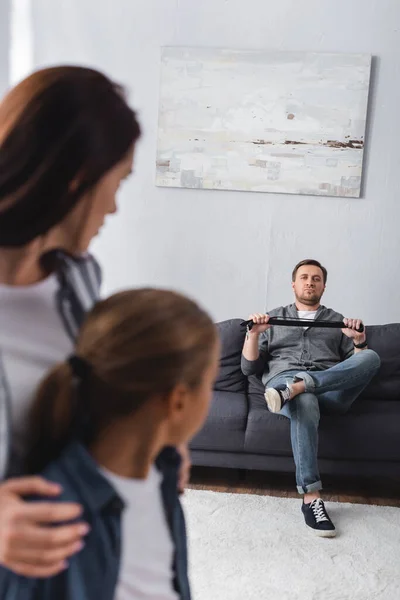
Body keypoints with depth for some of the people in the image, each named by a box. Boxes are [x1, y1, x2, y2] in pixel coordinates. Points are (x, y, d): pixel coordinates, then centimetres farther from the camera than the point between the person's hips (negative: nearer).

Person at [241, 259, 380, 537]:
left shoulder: (338, 321, 27)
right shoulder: (273, 319, 24)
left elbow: (360, 365, 17)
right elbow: (249, 368, 15)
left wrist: (359, 341, -4)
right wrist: (253, 334, -2)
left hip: (331, 390, 2)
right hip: (282, 381, -2)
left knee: (372, 356, -28)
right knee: (305, 403, -41)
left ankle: (295, 388, -39)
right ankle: (311, 497, -38)